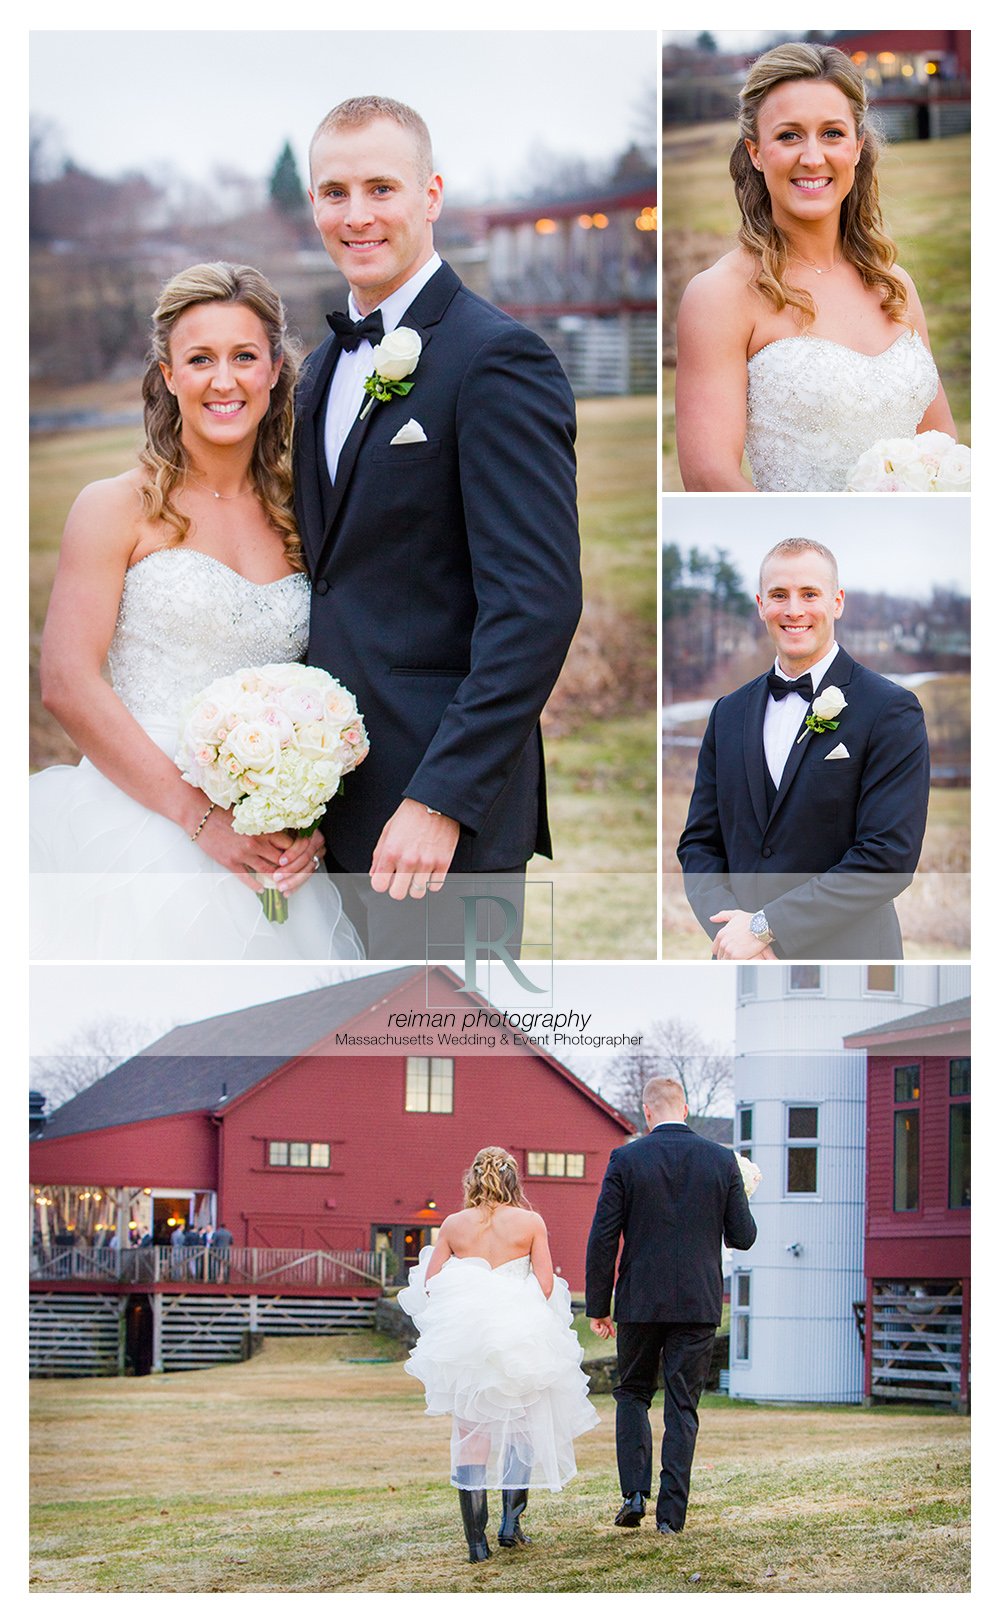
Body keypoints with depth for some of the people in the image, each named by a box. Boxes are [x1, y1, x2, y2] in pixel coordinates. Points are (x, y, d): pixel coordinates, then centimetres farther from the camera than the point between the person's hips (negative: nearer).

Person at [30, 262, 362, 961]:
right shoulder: (117, 508, 0)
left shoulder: (300, 519, 13)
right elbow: (68, 684, -9)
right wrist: (201, 816, -15)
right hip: (138, 831, -4)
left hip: (262, 852, 4)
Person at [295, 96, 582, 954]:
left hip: (446, 799, -8)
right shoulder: (326, 366, 16)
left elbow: (537, 603, -19)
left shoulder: (499, 359, -12)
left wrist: (442, 800, -23)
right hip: (344, 802, 8)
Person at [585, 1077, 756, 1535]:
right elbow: (743, 1236, 1)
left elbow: (603, 1238, -6)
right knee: (682, 1407, 6)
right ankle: (671, 1511, 3)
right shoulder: (722, 1160, -1)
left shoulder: (626, 1159, -6)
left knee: (633, 1394, 17)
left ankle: (634, 1493, 3)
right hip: (699, 1304, 1)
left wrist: (598, 1306, 1)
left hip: (640, 1303, -1)